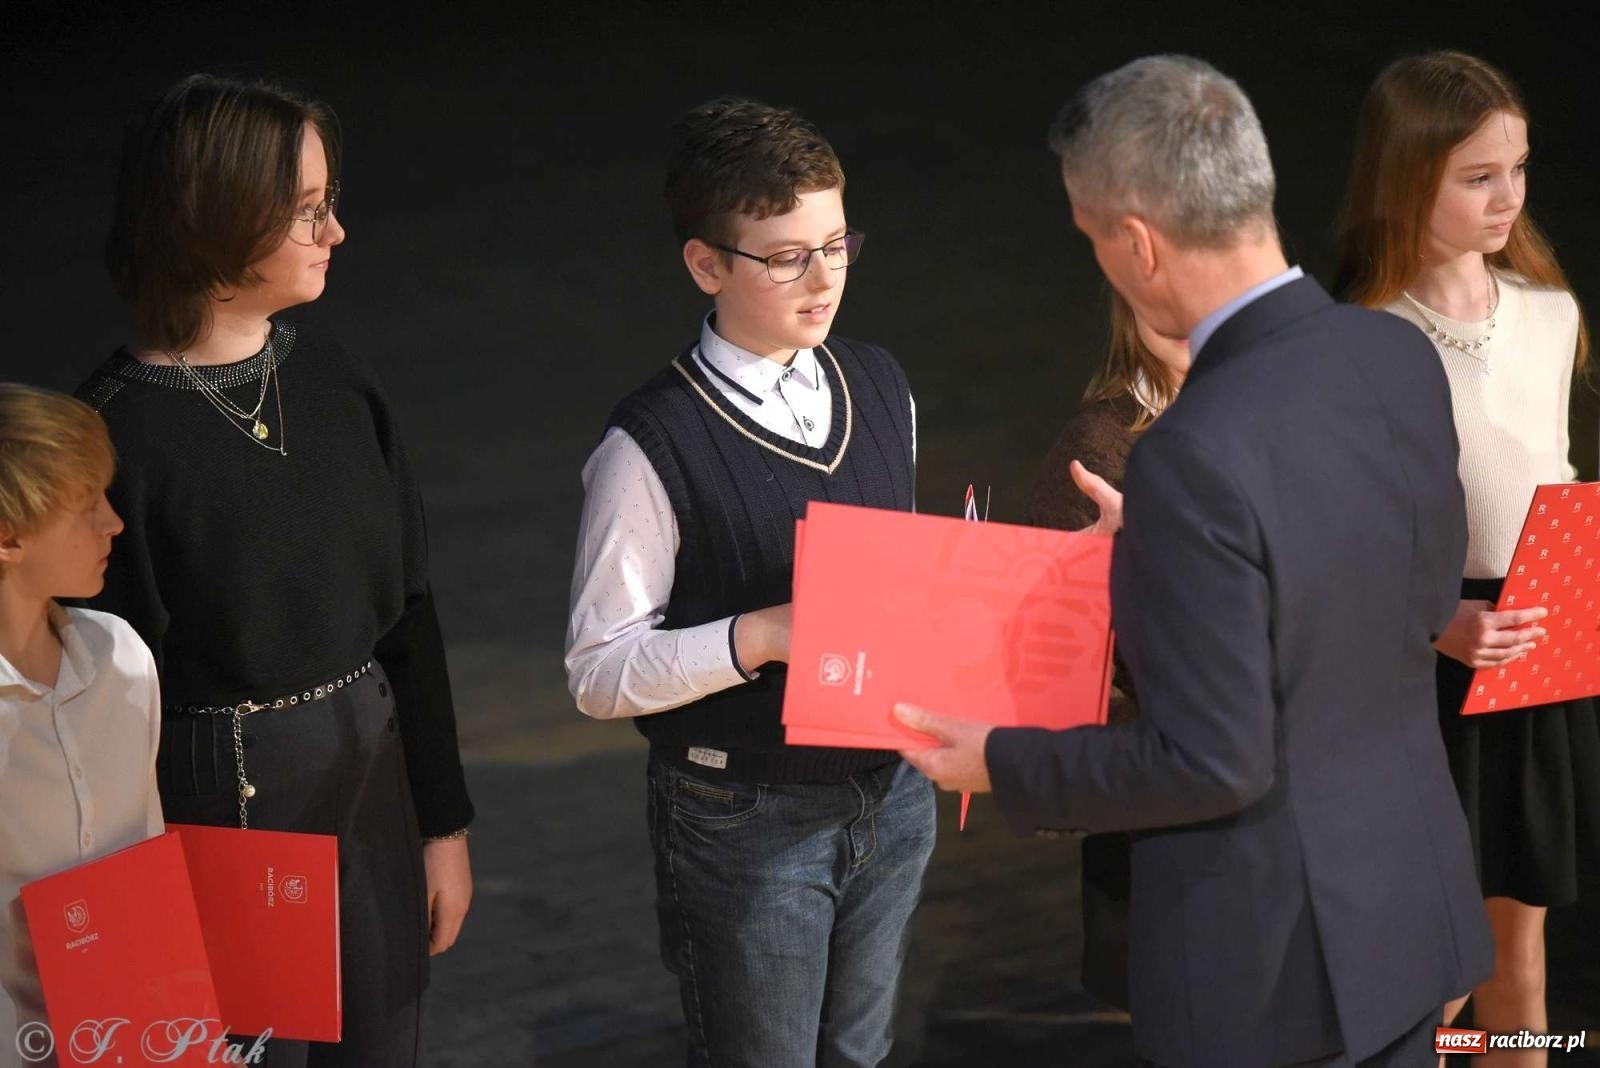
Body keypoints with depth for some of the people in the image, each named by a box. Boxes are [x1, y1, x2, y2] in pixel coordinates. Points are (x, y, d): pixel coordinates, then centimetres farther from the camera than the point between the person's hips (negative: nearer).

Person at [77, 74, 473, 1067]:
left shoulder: (336, 379, 0)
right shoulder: (119, 428, -15)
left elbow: (409, 611, 5)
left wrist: (445, 825, 7)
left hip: (373, 788, 5)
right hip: (222, 805, -5)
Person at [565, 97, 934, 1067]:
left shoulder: (882, 388, 2)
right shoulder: (652, 449, -18)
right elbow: (600, 672, -17)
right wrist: (759, 636, -28)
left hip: (891, 794, 6)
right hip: (747, 821, -6)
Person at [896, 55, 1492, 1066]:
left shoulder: (1198, 457, -29)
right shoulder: (1401, 358, -6)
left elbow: (1213, 763, -24)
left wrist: (1001, 765, -9)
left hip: (1273, 958, -7)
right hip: (1415, 905, 7)